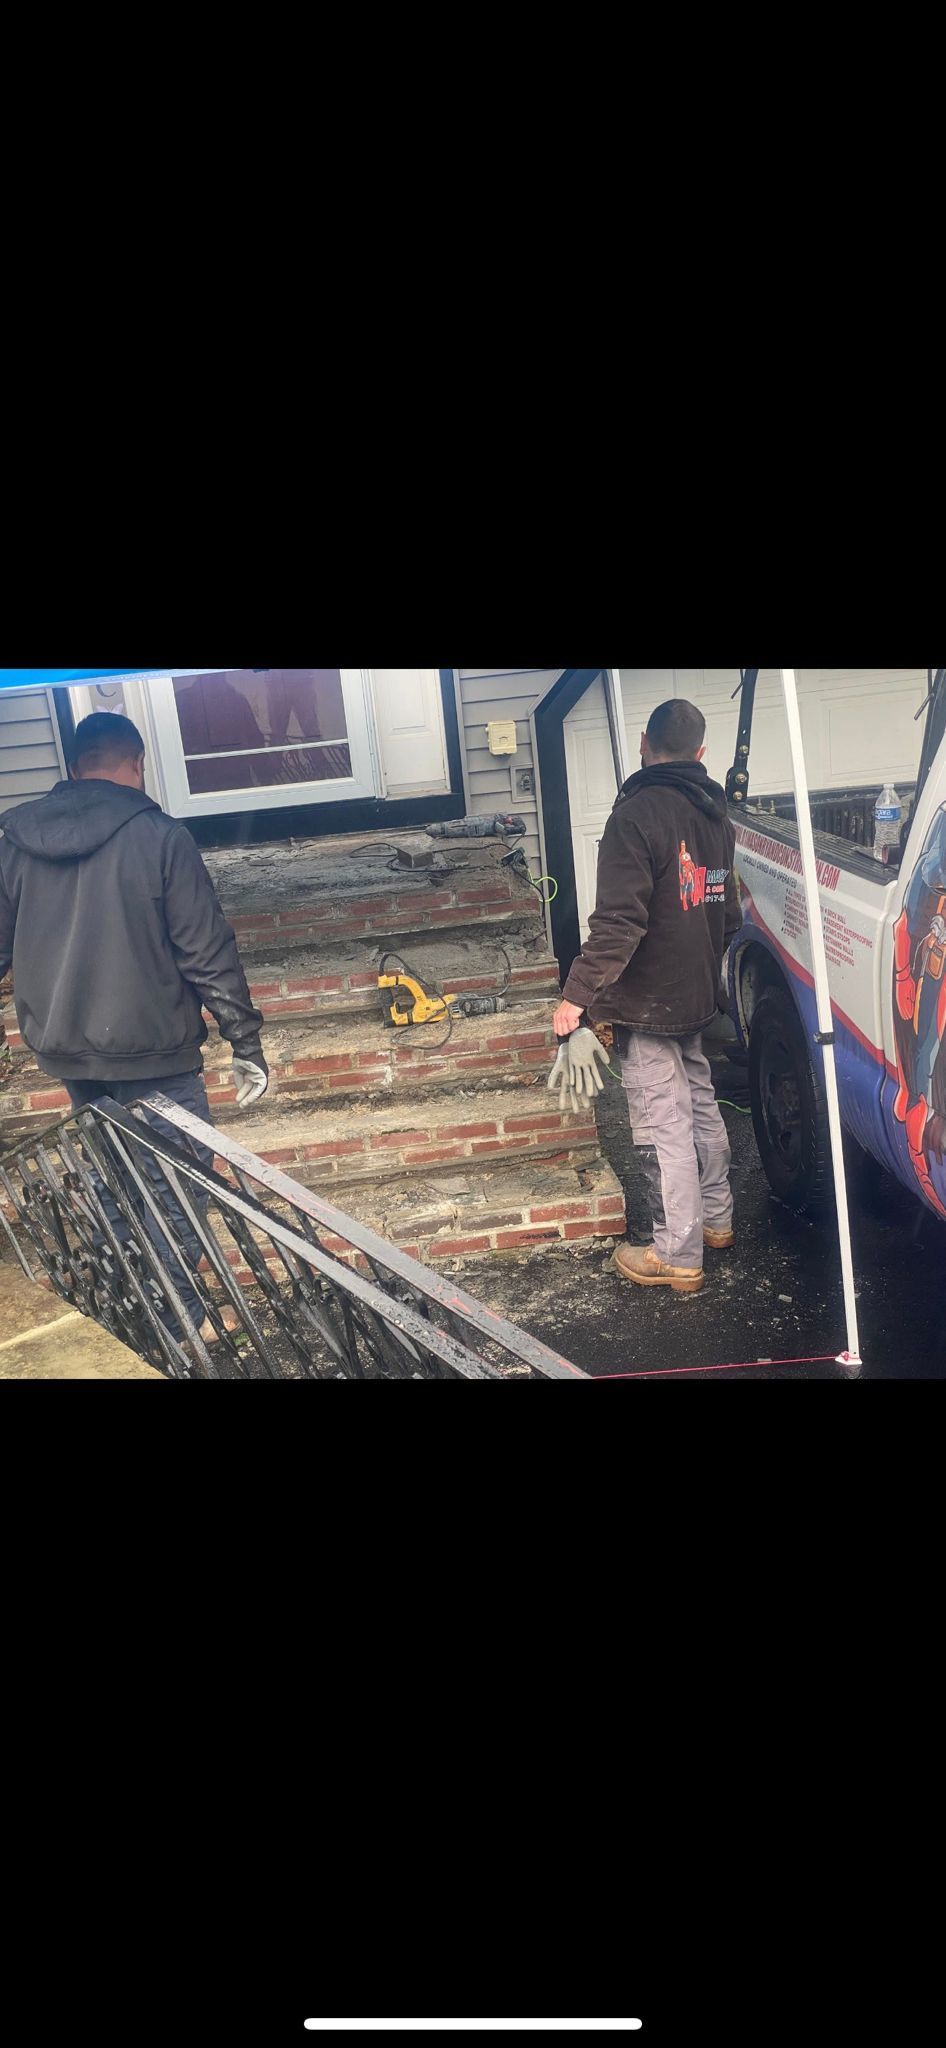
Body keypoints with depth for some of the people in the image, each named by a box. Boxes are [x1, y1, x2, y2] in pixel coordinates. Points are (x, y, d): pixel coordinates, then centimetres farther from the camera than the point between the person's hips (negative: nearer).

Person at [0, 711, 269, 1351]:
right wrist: (246, 1042, -7)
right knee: (178, 1181, 8)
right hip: (149, 1050, -6)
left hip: (62, 1049, 6)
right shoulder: (160, 835, -13)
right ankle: (175, 1317, 14)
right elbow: (209, 953, -14)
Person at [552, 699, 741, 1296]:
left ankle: (678, 1256, 6)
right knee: (700, 1105, 21)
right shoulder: (716, 817, 10)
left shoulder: (637, 814, -17)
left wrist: (578, 994, -22)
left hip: (648, 1002, -9)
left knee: (664, 1127, -2)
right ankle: (716, 1219, 36)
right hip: (696, 999, 9)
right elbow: (729, 916, 19)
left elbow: (618, 921, -26)